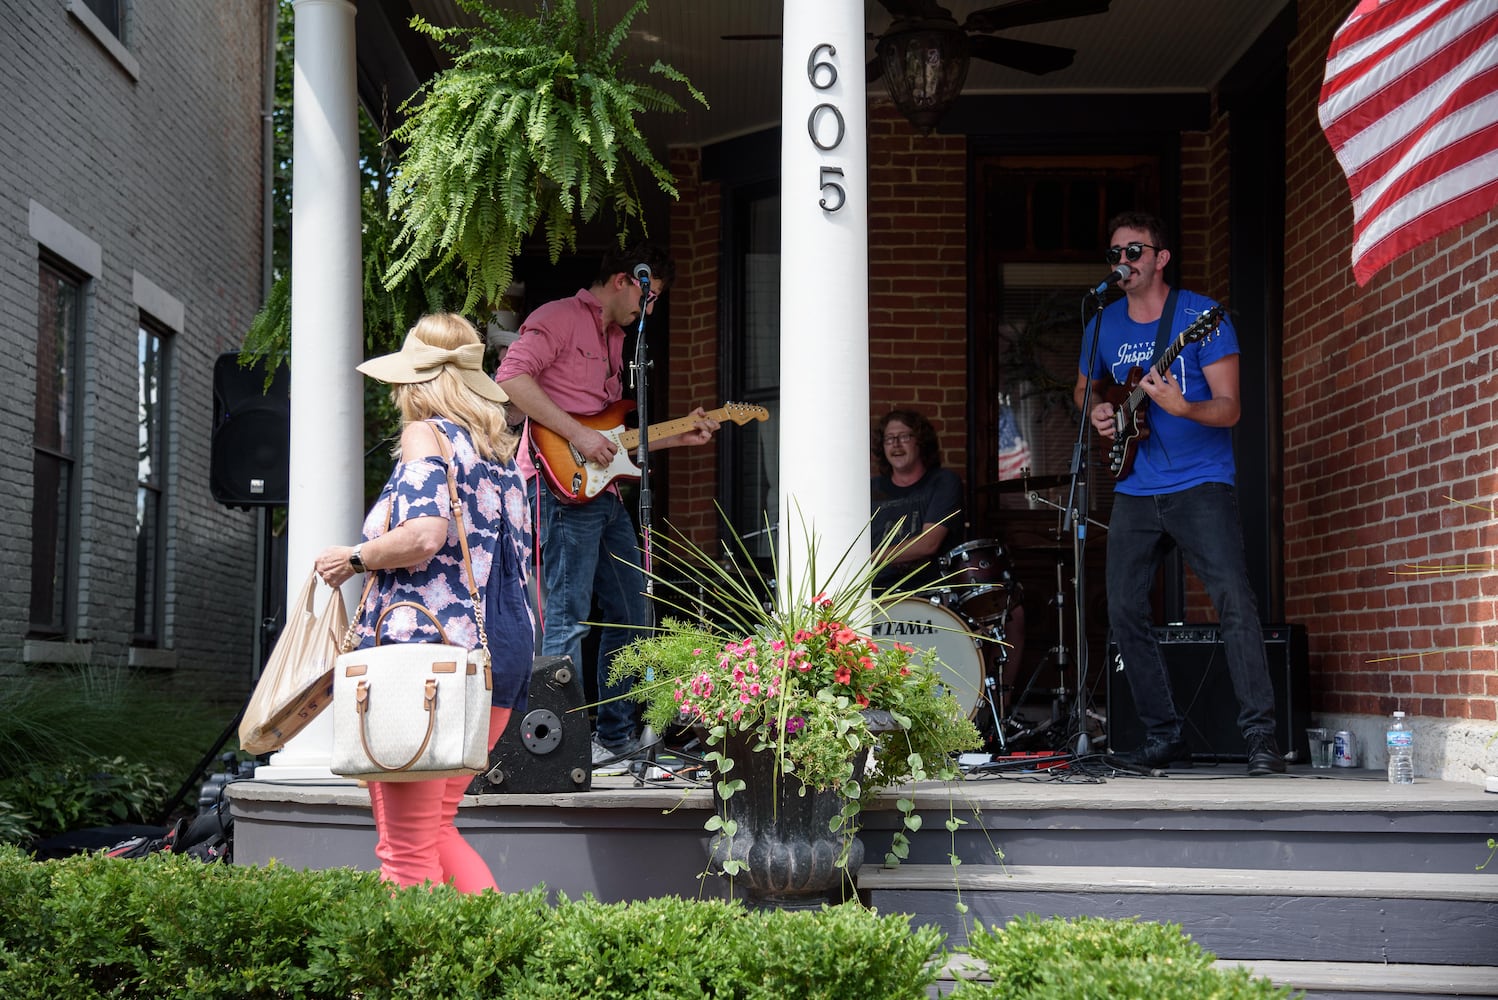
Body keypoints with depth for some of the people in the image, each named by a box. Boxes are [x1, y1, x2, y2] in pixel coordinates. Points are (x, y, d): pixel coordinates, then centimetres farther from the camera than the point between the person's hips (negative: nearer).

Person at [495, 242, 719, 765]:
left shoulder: (615, 338, 25)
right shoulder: (560, 318, -4)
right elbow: (511, 377, -19)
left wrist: (680, 436, 16)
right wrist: (577, 435, -21)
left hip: (603, 490, 10)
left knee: (629, 614, 13)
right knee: (568, 619, -9)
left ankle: (617, 734, 23)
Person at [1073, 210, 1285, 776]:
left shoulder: (1201, 316, -8)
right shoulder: (1106, 325, 8)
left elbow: (1230, 409, -12)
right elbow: (1086, 386, 27)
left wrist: (1181, 407, -31)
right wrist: (1097, 411, 4)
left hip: (1200, 484, -5)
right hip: (1134, 492, 6)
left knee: (1234, 601, -18)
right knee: (1124, 612, 2)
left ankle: (1260, 737, -14)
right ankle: (1164, 736, 13)